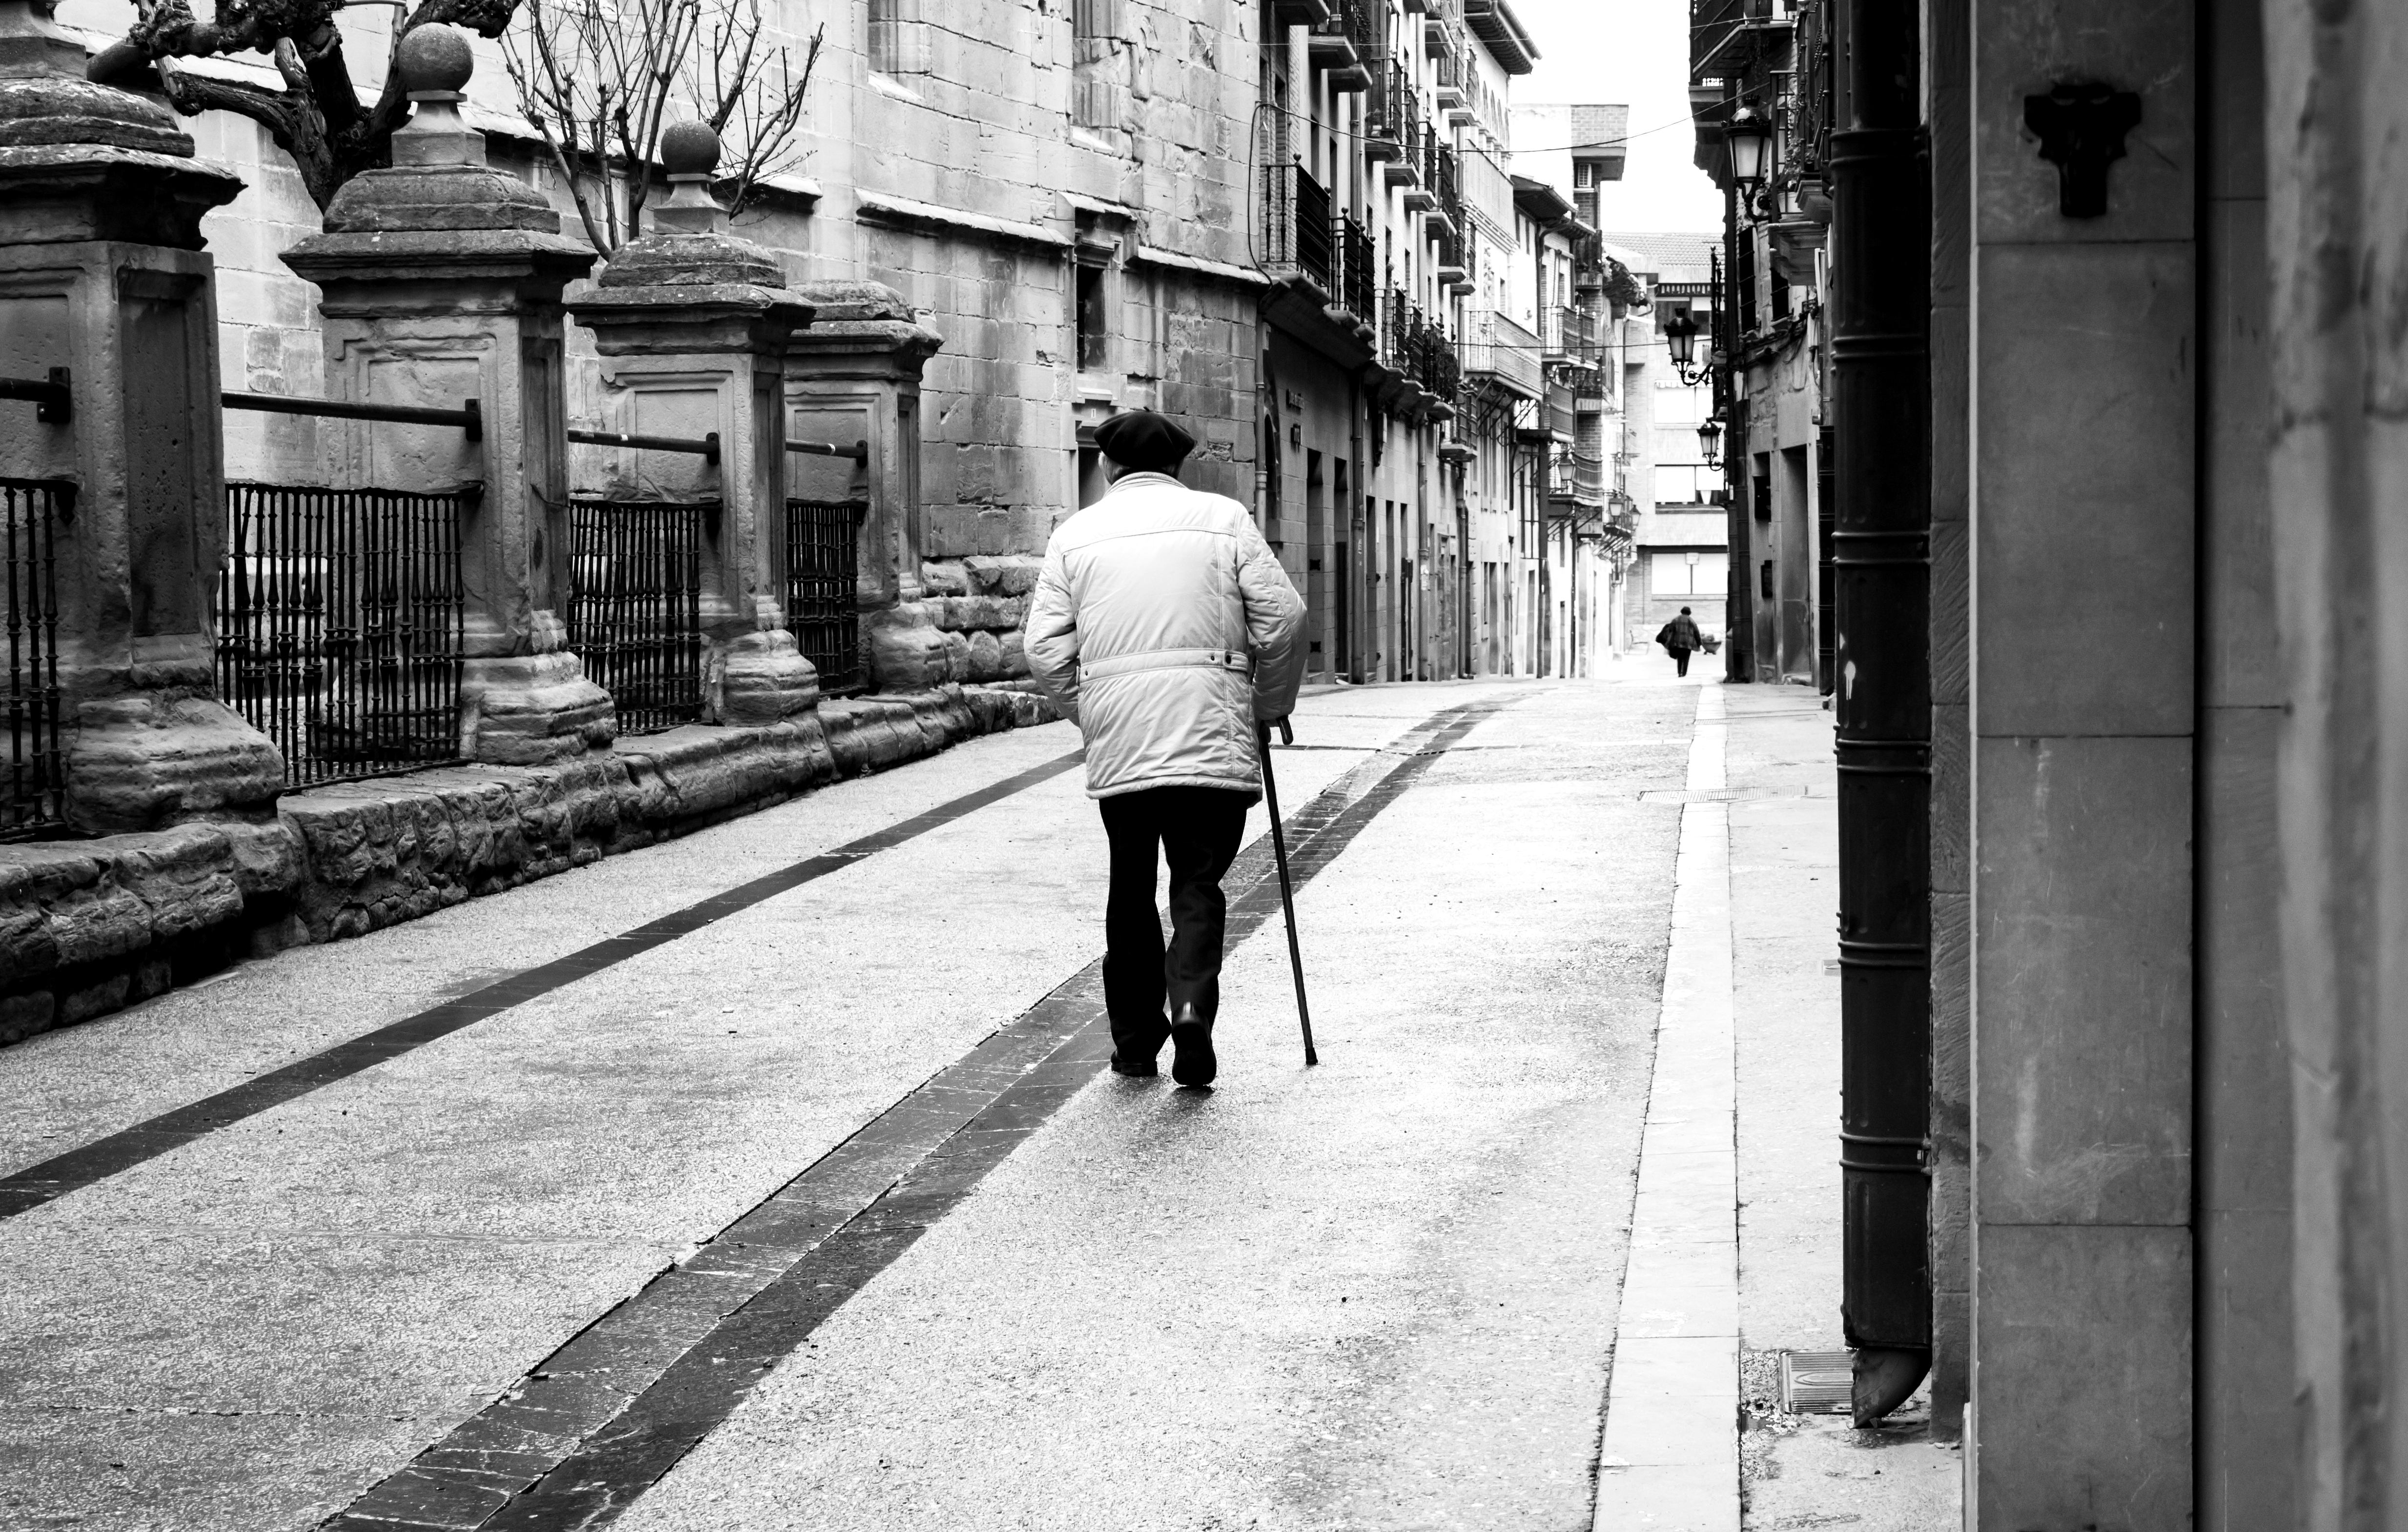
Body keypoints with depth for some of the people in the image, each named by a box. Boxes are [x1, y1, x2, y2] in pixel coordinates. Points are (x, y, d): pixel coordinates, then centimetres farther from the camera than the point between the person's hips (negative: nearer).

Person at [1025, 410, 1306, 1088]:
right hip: (1211, 732, -1)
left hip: (1117, 744, 2)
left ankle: (1135, 1043, 17)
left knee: (1131, 889, 14)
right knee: (1199, 882, 4)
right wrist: (1271, 705, 14)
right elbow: (1283, 618, 0)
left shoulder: (1076, 533, 9)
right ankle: (1191, 1008, -19)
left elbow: (1045, 650, 4)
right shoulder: (1223, 517, 6)